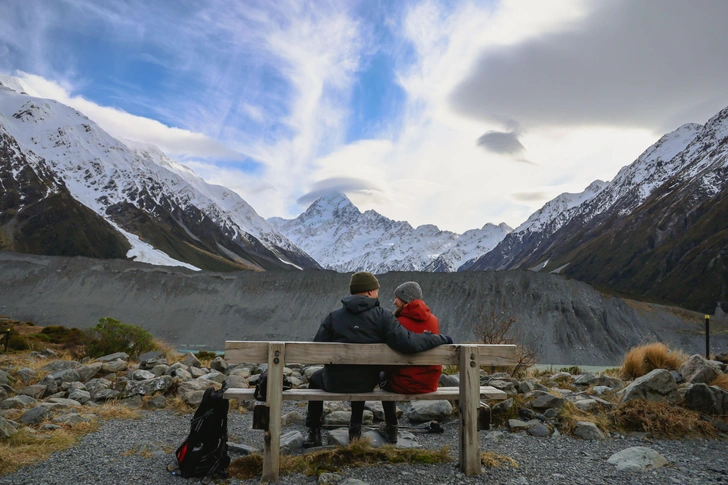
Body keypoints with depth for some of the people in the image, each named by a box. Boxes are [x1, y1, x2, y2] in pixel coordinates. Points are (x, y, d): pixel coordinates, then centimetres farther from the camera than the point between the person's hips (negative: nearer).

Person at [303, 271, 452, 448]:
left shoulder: (333, 316, -9)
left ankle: (314, 433, 31)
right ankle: (355, 429, 41)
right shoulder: (382, 316, -14)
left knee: (315, 378, 33)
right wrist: (441, 339, -11)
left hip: (335, 382, -1)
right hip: (367, 383, 1)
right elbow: (408, 343, -25)